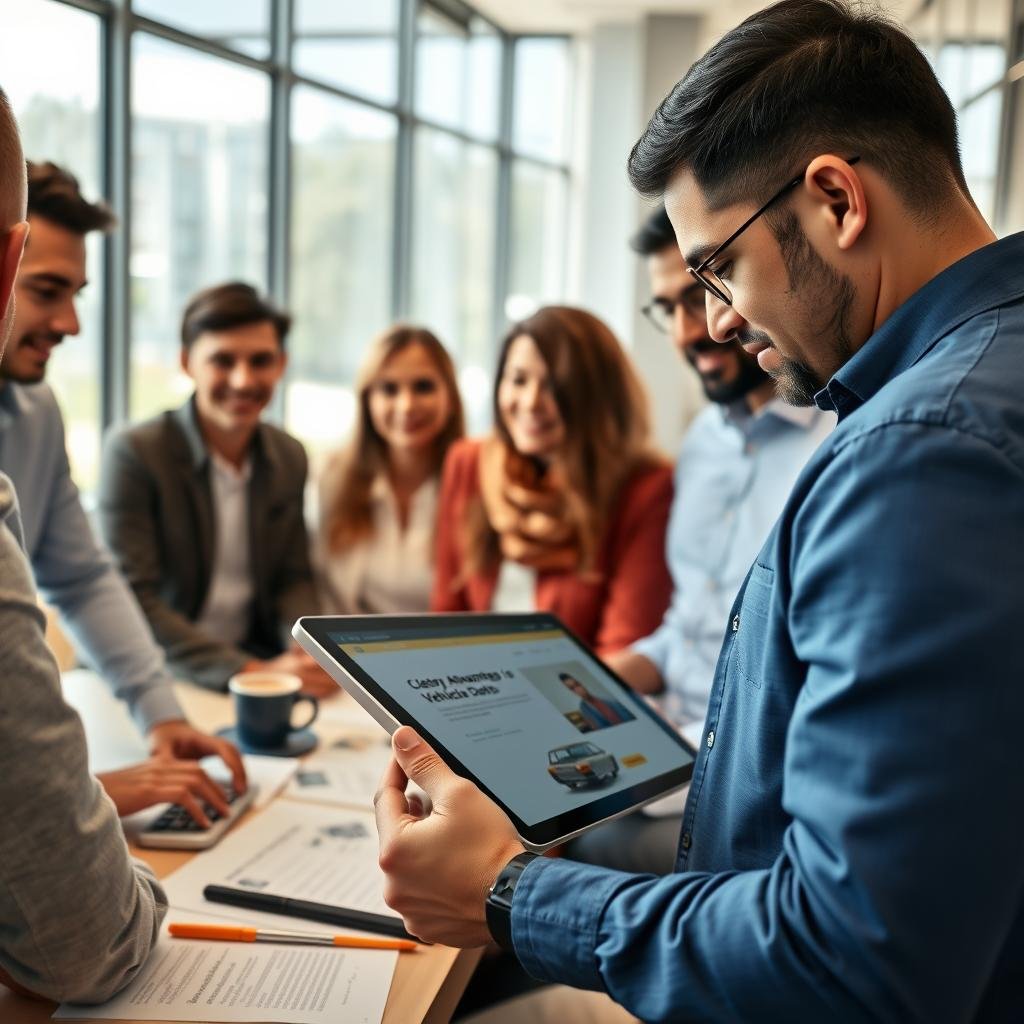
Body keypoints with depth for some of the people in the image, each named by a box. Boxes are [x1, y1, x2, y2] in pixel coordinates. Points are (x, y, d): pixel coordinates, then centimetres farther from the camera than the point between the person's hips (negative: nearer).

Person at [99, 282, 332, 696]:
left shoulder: (290, 457, 5)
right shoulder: (132, 451, -12)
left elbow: (293, 580, 9)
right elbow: (132, 602, -17)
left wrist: (312, 657, -13)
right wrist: (249, 672, -27)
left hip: (257, 662, 5)